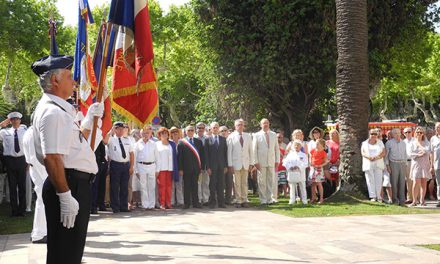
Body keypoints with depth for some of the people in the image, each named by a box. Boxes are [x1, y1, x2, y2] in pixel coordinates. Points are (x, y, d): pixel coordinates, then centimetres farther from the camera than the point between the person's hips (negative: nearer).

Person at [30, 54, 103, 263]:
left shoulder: (60, 110, 17)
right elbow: (52, 158, -25)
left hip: (76, 183, 11)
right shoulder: (52, 112, -17)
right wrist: (65, 196, -26)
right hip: (69, 185, -11)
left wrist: (90, 119, 22)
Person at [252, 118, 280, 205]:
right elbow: (254, 149, 2)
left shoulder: (274, 135, 12)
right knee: (262, 182, -1)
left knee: (271, 181, 1)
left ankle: (270, 199, 7)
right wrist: (255, 162, -6)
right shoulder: (257, 135, 4)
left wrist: (277, 161, 5)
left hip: (271, 162, 2)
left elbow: (277, 148, 13)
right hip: (261, 162, -2)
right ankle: (263, 200, 5)